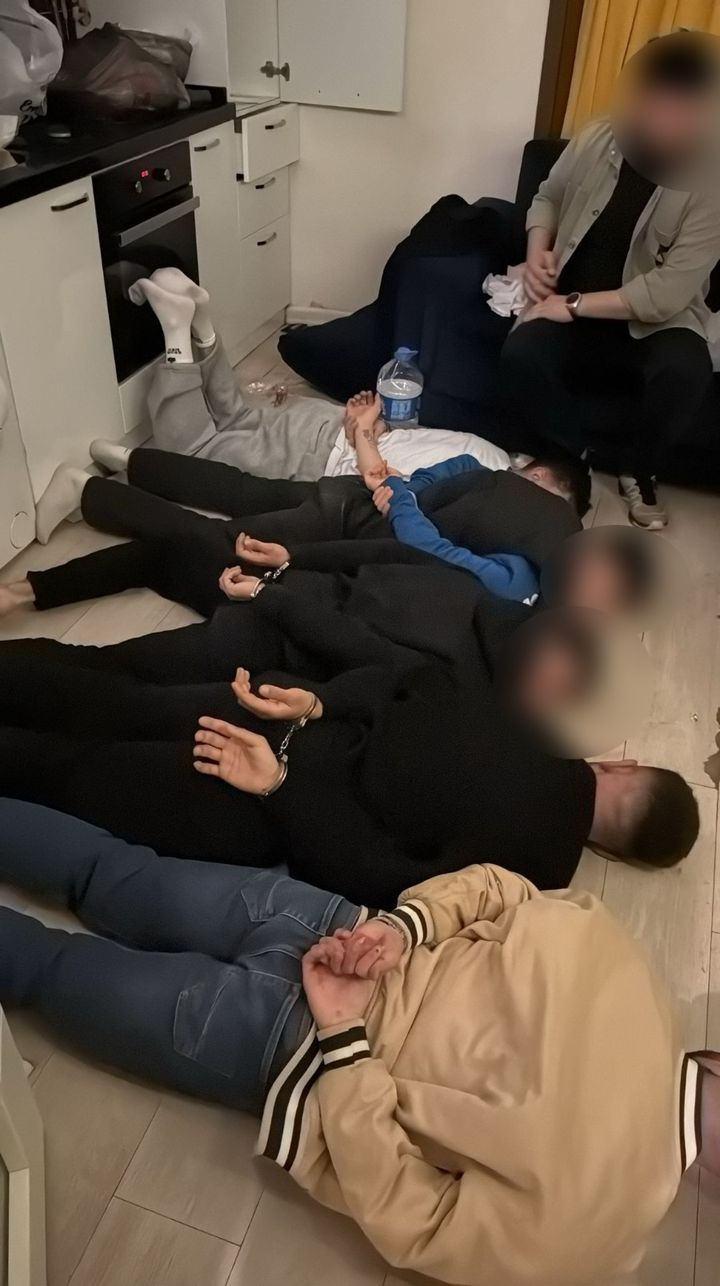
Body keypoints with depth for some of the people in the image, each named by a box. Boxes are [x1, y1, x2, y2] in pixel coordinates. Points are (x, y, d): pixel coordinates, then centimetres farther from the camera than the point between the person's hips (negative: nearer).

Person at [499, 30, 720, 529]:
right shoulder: (596, 140, -3)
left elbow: (668, 292, -20)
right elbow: (548, 197, 17)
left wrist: (574, 304, -21)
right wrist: (537, 251, -4)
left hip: (653, 321, -2)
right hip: (572, 310, 3)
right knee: (520, 353, -30)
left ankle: (638, 470, -5)